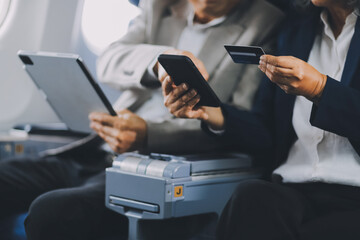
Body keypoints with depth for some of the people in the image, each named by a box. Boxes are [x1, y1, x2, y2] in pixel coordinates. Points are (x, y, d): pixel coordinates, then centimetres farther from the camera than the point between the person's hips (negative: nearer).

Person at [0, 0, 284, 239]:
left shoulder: (267, 24, 1)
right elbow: (109, 63, 4)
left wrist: (149, 133, -24)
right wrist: (159, 61, -21)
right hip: (92, 153, 6)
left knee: (51, 212, -31)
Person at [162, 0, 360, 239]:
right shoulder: (296, 28, 22)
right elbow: (266, 133, 17)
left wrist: (319, 88, -16)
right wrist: (208, 112, 1)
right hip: (293, 190, 4)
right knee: (252, 196, -30)